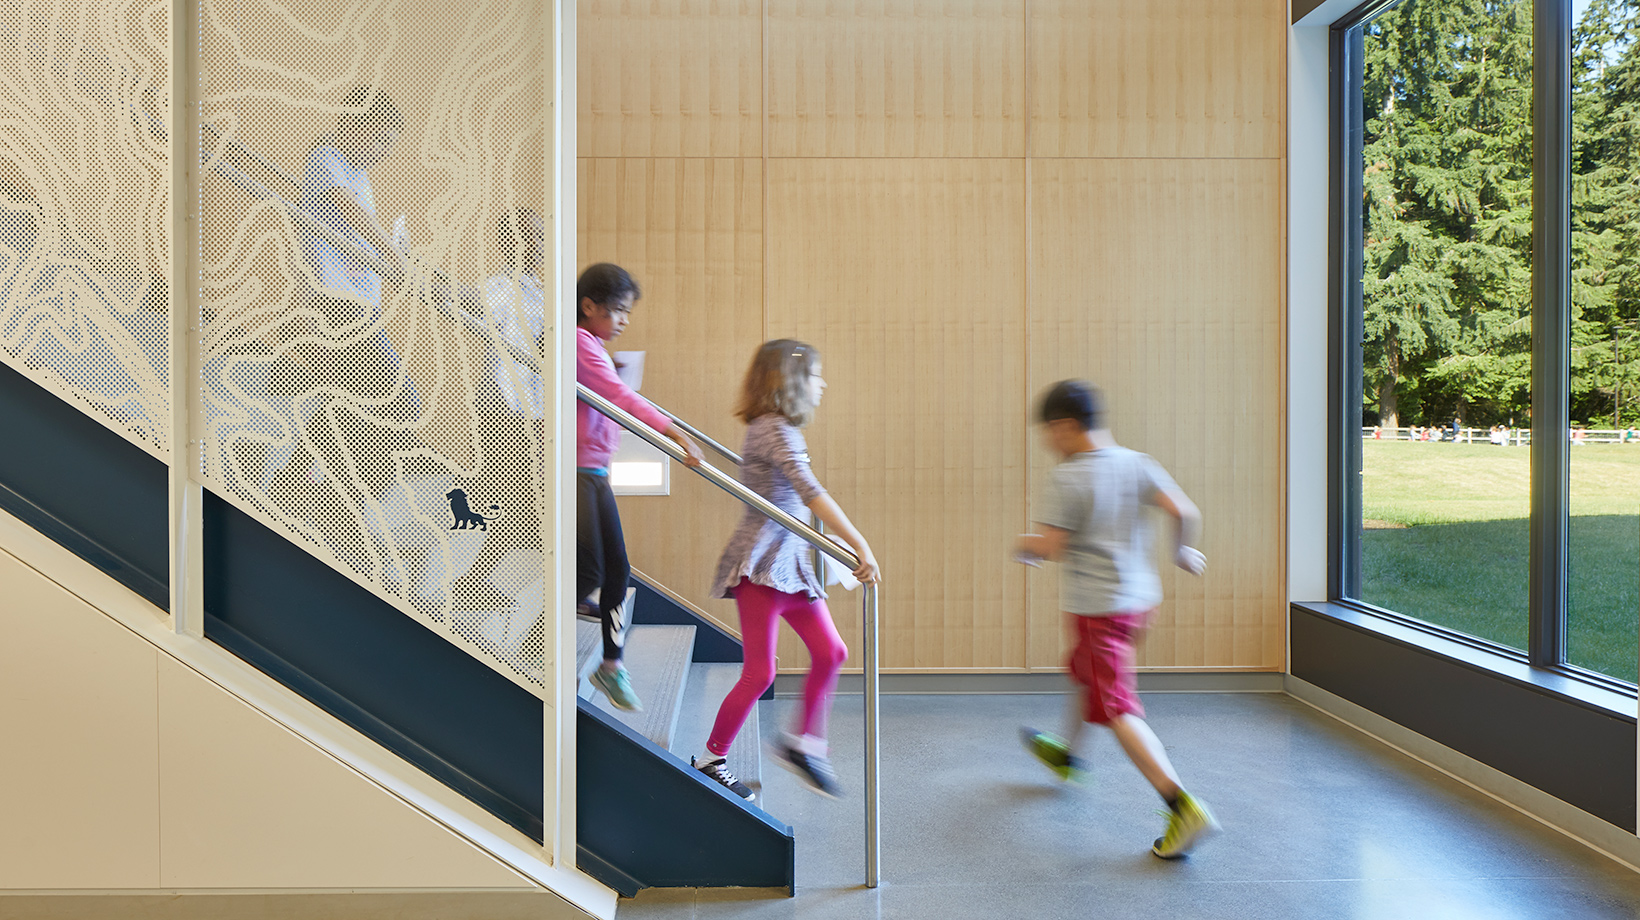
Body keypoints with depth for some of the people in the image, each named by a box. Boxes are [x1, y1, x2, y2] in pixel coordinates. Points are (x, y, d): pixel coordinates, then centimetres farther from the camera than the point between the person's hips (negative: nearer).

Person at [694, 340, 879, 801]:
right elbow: (812, 494, -28)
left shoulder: (780, 430, 15)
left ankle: (804, 744, 19)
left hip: (789, 560, 10)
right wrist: (860, 546, -32)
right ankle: (710, 760, 11)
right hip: (761, 563, -10)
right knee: (760, 671, -5)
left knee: (830, 652, 6)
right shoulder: (776, 430, -16)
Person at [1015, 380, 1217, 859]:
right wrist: (1181, 551, 13)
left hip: (1096, 606, -8)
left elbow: (1050, 546, -19)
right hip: (1140, 595, 8)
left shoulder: (1066, 478, -16)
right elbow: (1184, 512, -5)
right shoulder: (1136, 463, 2)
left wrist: (1025, 546, 2)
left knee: (1118, 709, -7)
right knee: (1086, 673, 29)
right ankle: (1065, 752, 52)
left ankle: (1183, 806, -19)